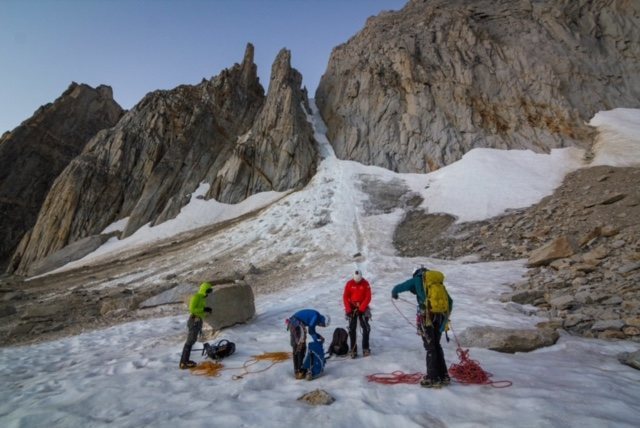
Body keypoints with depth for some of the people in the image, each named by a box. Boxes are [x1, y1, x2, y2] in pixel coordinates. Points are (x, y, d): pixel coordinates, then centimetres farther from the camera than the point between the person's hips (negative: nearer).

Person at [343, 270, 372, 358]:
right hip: (352, 308, 0)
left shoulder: (365, 284, -8)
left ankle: (365, 348, 9)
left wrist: (361, 309, -15)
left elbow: (368, 297, -9)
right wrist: (348, 309, -13)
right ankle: (353, 350, 6)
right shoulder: (349, 283, -8)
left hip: (363, 308, 0)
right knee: (352, 329, -1)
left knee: (366, 328, -3)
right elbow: (345, 297, -6)